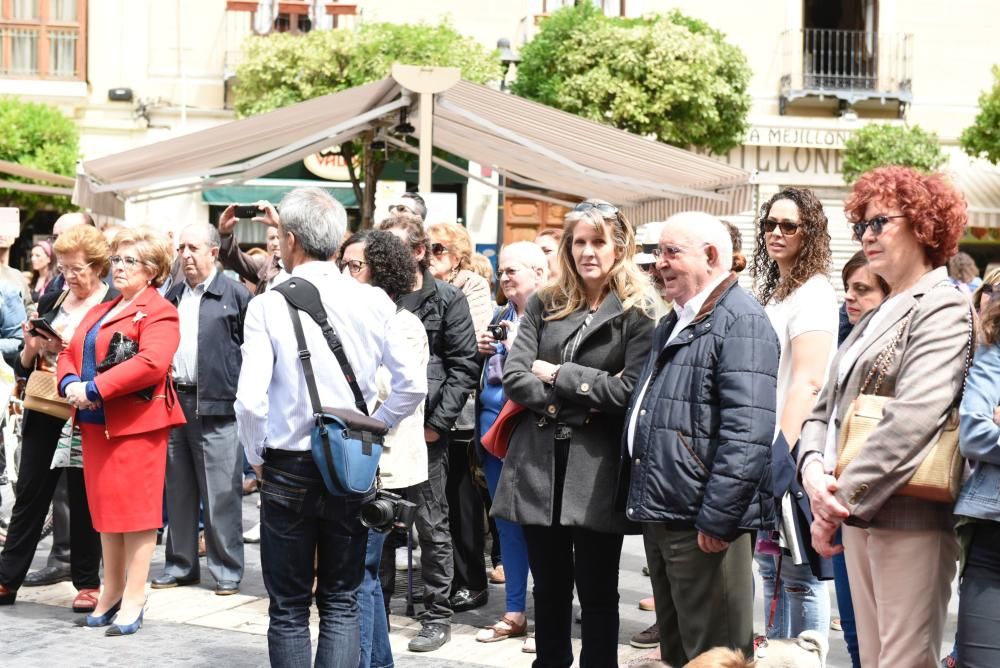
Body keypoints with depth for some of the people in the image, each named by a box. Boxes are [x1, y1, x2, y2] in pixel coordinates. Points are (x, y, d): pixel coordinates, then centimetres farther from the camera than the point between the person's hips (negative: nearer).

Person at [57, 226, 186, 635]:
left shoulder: (158, 311, -6)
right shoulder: (99, 312, 21)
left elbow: (151, 363, -22)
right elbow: (69, 353, 16)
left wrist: (94, 388, -22)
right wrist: (70, 384, -7)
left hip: (136, 423, -8)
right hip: (95, 422, 8)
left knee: (137, 507, -3)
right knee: (106, 507, 12)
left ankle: (134, 598, 2)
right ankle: (111, 591, 22)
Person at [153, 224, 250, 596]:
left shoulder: (235, 295, -2)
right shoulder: (172, 296, 15)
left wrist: (242, 392, -6)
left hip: (217, 405, -6)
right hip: (174, 400, 6)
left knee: (222, 492, -3)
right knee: (178, 490, 12)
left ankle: (227, 570, 6)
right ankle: (180, 565, 22)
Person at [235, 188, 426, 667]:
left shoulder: (268, 306, -12)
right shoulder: (373, 302, -3)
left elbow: (251, 400, -18)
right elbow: (413, 384, -1)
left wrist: (256, 458, 0)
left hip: (288, 469, -2)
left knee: (289, 609, 9)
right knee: (341, 604, 11)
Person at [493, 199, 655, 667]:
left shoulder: (637, 313, -2)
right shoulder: (543, 305, 9)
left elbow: (629, 391, -14)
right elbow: (514, 378, -1)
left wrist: (557, 375, -9)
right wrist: (585, 394, -11)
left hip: (596, 470, -3)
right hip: (538, 465, 4)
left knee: (597, 593, 6)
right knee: (549, 589, 15)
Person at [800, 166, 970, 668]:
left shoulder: (942, 310, -8)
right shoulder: (876, 318, 20)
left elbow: (912, 420, -21)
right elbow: (826, 405, 15)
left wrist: (842, 501, -19)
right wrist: (813, 467, -6)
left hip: (908, 518, -9)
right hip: (859, 516, 9)